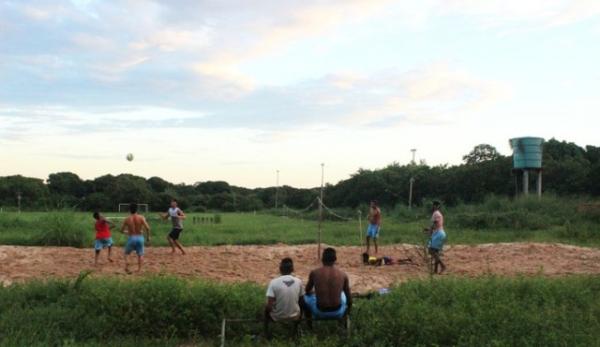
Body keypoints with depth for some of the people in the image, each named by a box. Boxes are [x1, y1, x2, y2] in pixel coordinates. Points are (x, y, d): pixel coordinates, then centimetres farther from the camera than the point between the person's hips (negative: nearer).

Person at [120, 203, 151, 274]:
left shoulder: (127, 219, -2)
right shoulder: (141, 218, -5)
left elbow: (122, 230, 6)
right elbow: (147, 228, -14)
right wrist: (148, 237, 0)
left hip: (131, 238, 0)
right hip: (140, 237, 0)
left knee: (126, 253, 20)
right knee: (140, 254, 17)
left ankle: (126, 266, -2)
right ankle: (139, 269, 9)